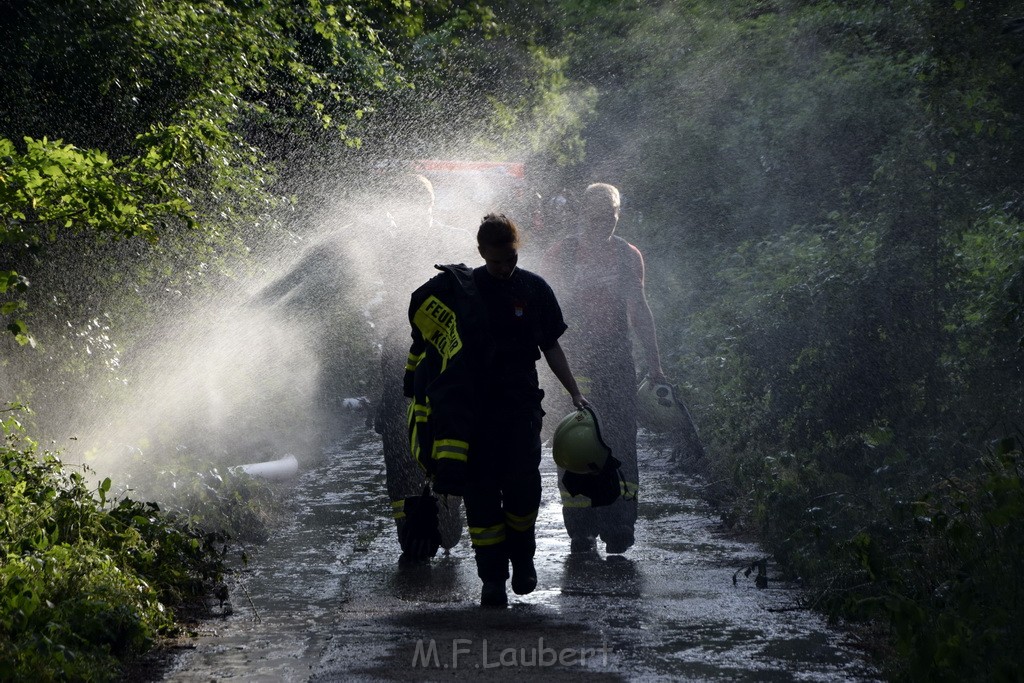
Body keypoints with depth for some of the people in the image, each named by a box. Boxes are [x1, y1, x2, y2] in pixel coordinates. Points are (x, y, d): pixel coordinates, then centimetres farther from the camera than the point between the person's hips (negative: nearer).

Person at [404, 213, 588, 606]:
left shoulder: (535, 290, 6)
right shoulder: (458, 287, 2)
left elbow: (551, 348, 11)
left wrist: (575, 393, 5)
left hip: (521, 402, 0)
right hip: (473, 408, 0)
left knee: (523, 484, -12)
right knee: (481, 490, -2)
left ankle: (522, 556, 14)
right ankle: (492, 577, 4)